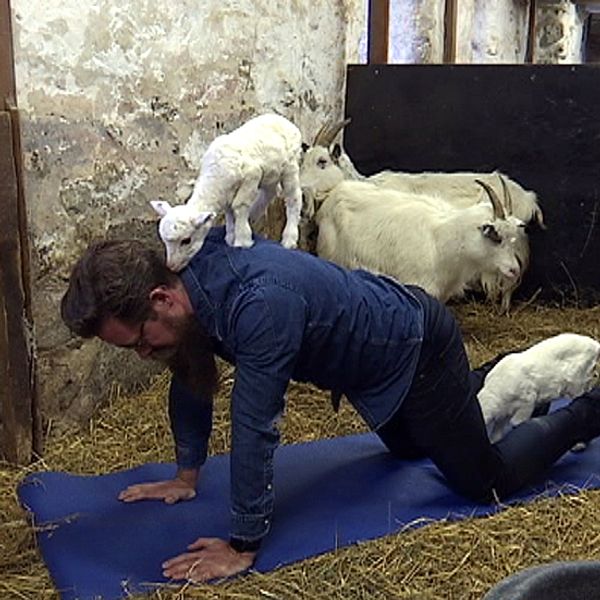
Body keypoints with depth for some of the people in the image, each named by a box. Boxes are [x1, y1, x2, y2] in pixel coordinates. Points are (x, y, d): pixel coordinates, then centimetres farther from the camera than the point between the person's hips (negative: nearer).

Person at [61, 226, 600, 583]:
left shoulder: (258, 305, -42)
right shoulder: (188, 281, -14)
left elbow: (254, 428, -38)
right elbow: (190, 384, 0)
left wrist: (242, 547, -28)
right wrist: (187, 475, 7)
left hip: (417, 345, -8)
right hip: (377, 349, 9)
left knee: (486, 483, 5)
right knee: (409, 448, 33)